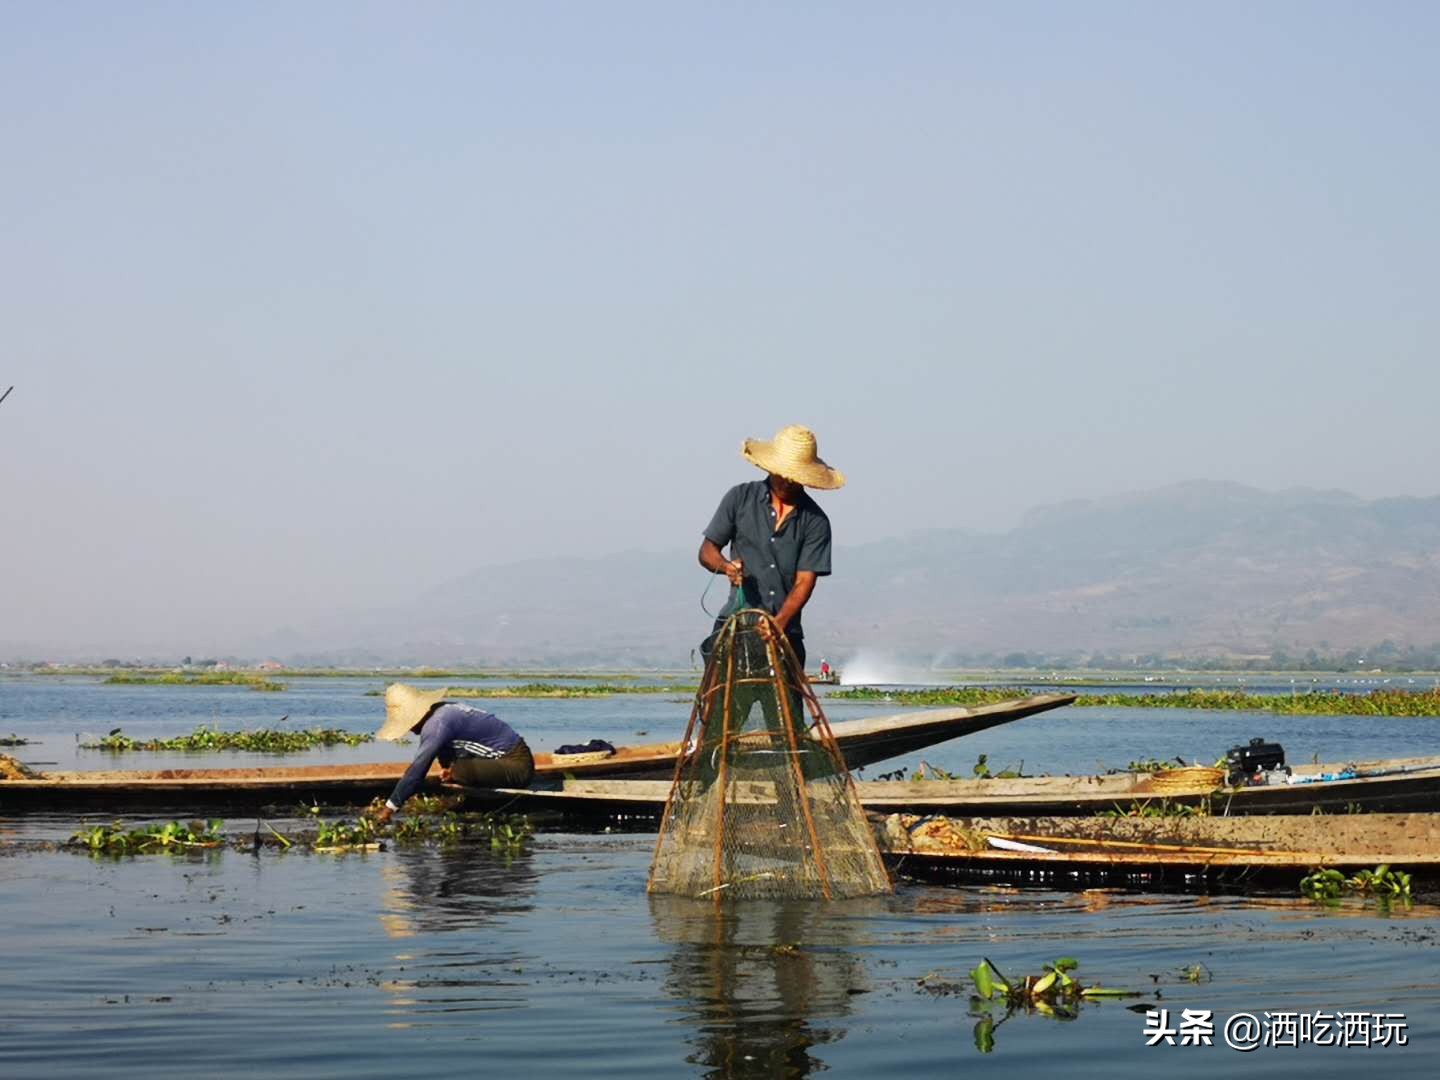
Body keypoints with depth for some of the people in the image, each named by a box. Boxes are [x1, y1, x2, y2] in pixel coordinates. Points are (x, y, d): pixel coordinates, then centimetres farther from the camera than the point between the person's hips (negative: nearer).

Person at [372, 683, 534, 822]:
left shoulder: (437, 723, -21)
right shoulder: (443, 711, 9)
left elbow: (417, 768, -24)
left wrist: (389, 808, -21)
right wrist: (447, 766, 3)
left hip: (517, 764, -10)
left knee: (461, 770, -29)